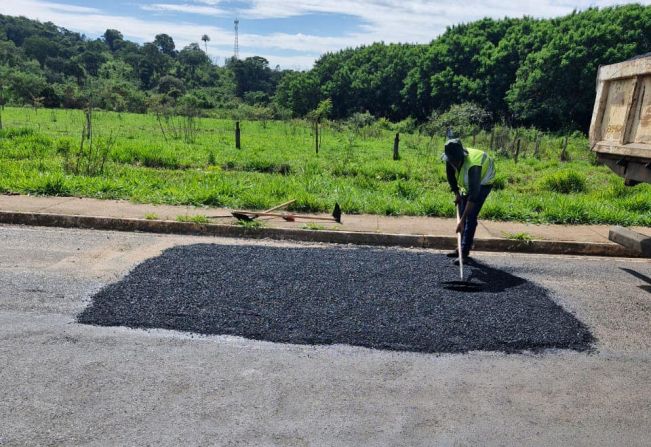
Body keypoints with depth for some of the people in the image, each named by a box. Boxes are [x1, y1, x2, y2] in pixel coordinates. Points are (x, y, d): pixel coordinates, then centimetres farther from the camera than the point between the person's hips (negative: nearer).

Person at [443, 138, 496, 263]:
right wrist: (456, 193, 1)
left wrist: (462, 220, -46)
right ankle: (462, 247, 20)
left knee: (470, 216, -16)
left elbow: (473, 195, -44)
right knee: (462, 213, 8)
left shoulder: (472, 165, -43)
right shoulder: (450, 159, -24)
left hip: (483, 182, -7)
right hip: (468, 183, 7)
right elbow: (450, 177, 0)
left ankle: (465, 252, -11)